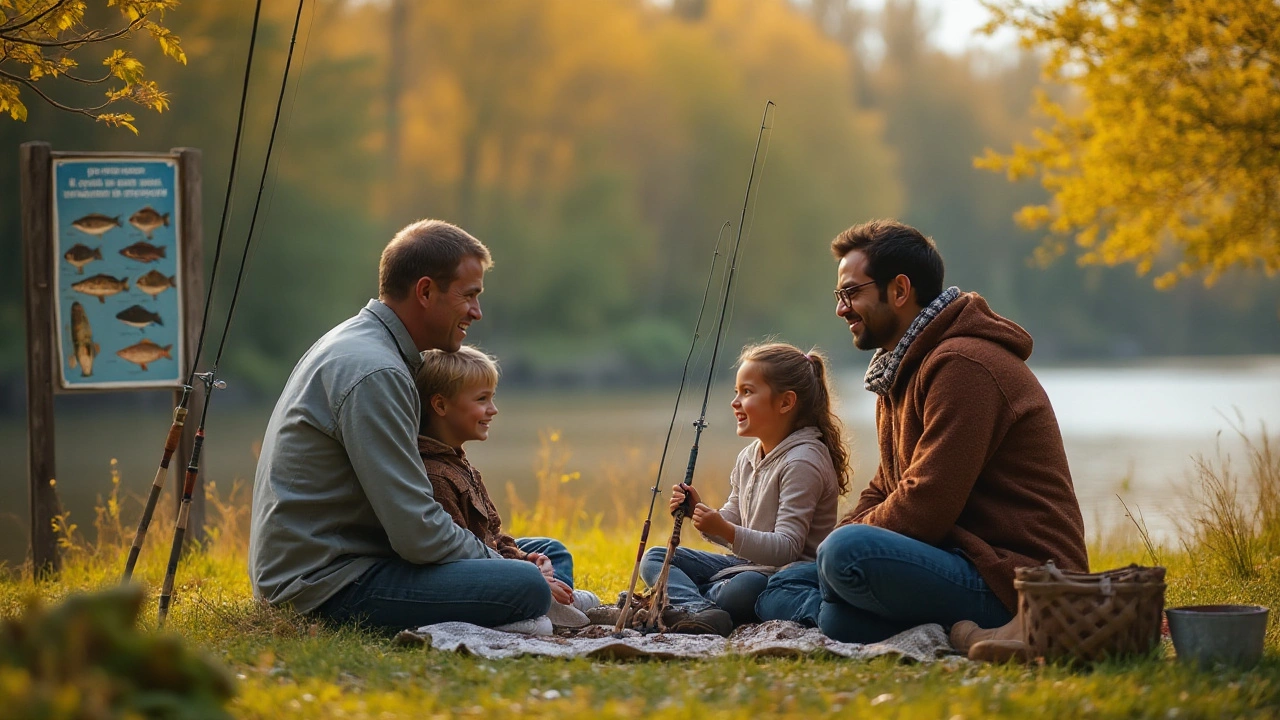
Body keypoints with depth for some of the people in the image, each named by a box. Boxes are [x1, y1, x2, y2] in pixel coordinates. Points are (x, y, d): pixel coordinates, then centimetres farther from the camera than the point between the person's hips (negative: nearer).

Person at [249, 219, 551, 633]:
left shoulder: (352, 343, 15)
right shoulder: (374, 373, -19)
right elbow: (418, 533, -22)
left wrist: (496, 555, 11)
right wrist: (502, 565, -7)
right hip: (328, 584, -11)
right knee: (527, 589, -25)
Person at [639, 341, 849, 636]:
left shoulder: (803, 461, -17)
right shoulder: (748, 458, 12)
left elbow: (787, 548, -23)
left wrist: (727, 532, -33)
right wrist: (699, 511, -2)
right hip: (749, 564, 10)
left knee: (740, 590, -42)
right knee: (655, 558, 0)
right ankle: (698, 611, -30)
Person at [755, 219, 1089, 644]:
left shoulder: (963, 366, -15)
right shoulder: (901, 371, 21)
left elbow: (926, 509, -22)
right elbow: (887, 491, 23)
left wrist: (847, 539, -6)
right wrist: (837, 542, 2)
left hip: (1014, 576, -12)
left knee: (848, 554, -33)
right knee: (783, 586, 8)